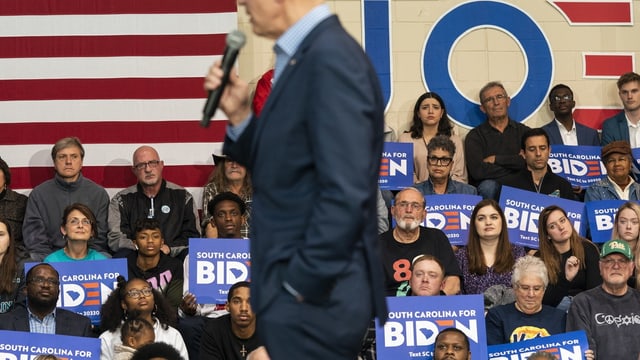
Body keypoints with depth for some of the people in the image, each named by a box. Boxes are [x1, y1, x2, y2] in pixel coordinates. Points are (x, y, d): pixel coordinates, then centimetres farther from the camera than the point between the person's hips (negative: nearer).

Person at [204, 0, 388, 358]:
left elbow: (345, 195, -24)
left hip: (313, 301, -9)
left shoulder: (330, 57, -18)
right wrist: (240, 116, 3)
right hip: (301, 294, 9)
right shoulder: (307, 55, 12)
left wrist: (298, 290, -19)